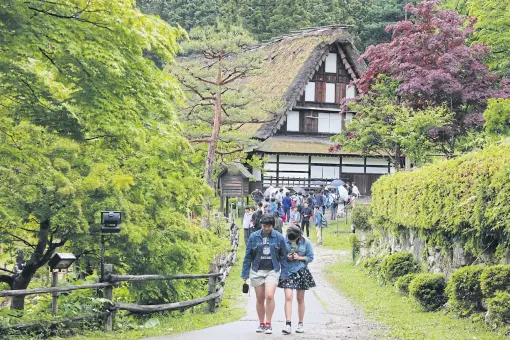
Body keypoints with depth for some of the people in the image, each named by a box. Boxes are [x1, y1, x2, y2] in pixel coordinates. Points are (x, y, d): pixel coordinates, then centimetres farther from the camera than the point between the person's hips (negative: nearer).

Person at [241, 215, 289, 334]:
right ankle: (261, 324, 22)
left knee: (269, 296, -17)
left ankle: (268, 323, -7)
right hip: (257, 271, 2)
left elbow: (283, 257, 4)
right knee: (260, 299, 8)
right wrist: (245, 274, 4)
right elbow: (248, 257, 5)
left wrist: (284, 274, 0)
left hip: (272, 271, -2)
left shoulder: (279, 237, -2)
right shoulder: (254, 237, -1)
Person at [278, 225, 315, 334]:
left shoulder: (306, 242, -5)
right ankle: (288, 325, -14)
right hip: (288, 271, -1)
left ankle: (300, 324, 20)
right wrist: (286, 257, -16)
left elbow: (310, 257, 1)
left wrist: (299, 257, -14)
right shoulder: (284, 241, -7)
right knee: (288, 297, -12)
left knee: (300, 299, 9)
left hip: (301, 272, 1)